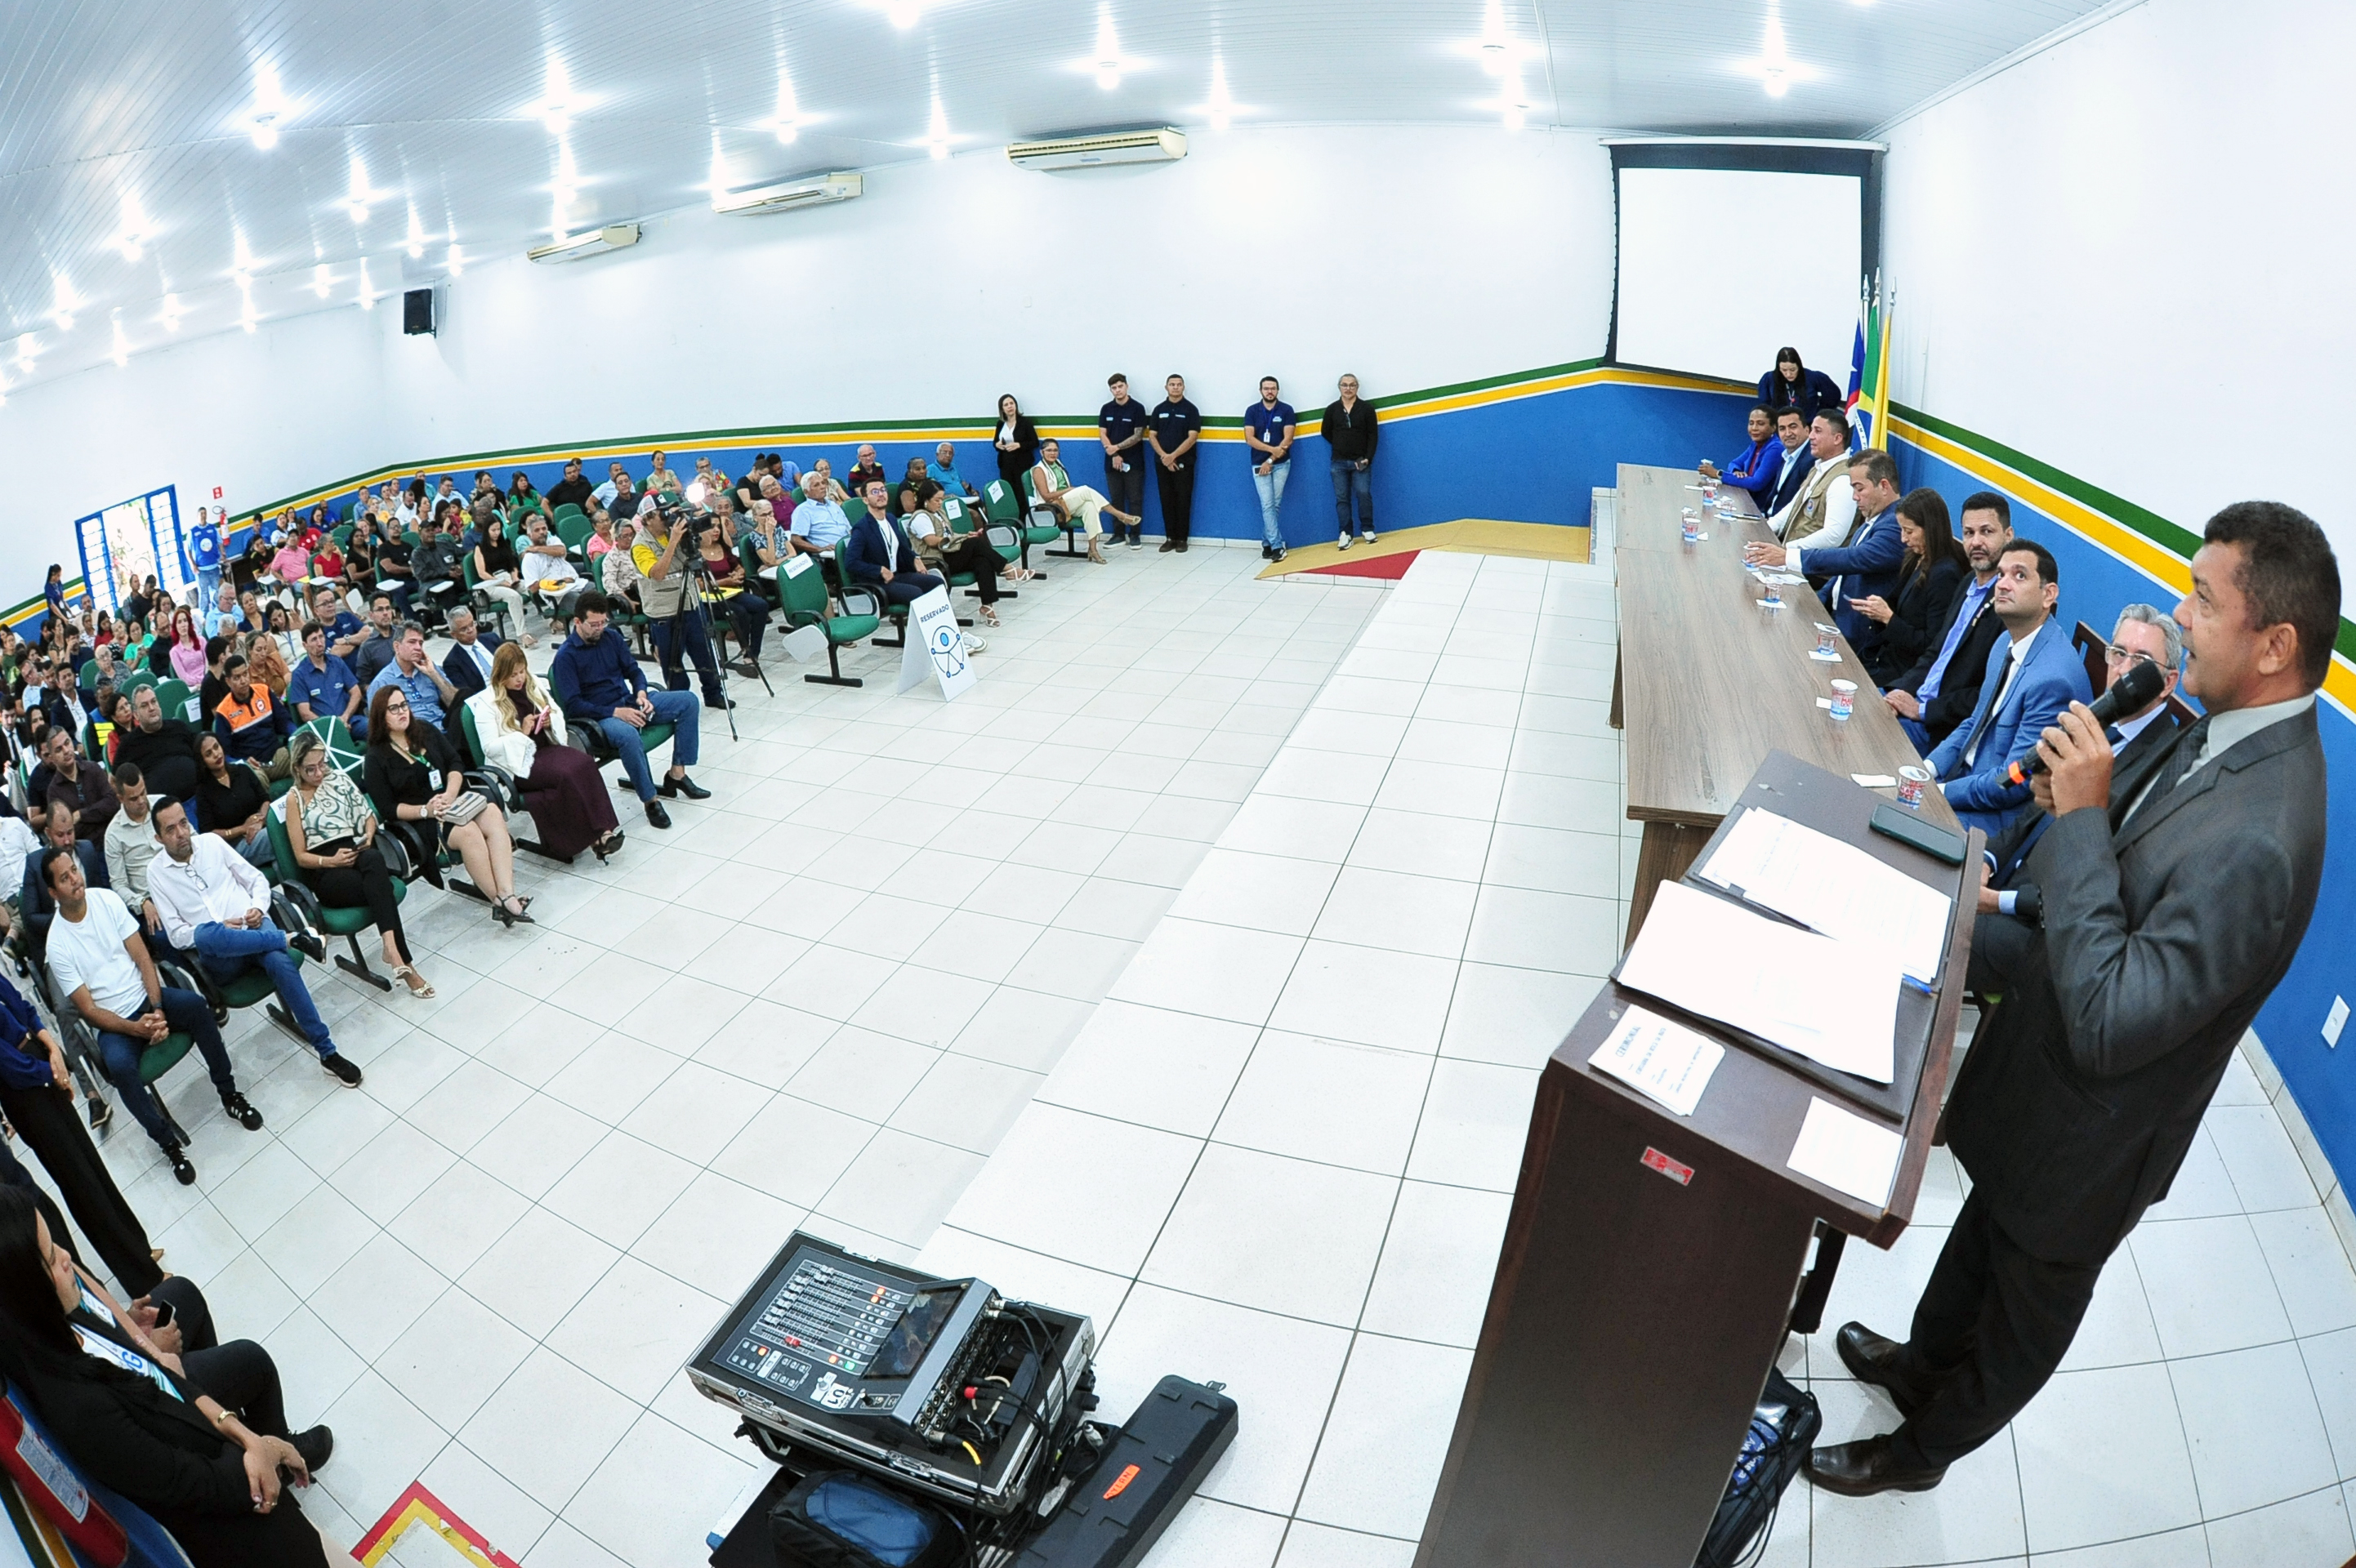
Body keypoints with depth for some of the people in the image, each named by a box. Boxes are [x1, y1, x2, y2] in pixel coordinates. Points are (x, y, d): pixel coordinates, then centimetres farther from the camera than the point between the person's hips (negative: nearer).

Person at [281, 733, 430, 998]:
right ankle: (405, 963, -42)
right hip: (323, 871, -3)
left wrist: (369, 835, -1)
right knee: (381, 886, -35)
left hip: (357, 854, 3)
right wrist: (331, 860, -15)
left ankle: (390, 946, -50)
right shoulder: (294, 799, 6)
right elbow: (301, 857, 3)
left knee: (374, 859, -38)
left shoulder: (338, 778, 17)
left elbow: (368, 815, 21)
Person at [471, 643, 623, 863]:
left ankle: (604, 828, -34)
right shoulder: (486, 703, -3)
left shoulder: (534, 687, 13)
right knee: (567, 773, -33)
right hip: (519, 762, -5)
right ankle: (593, 835, -28)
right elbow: (490, 747, -8)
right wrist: (522, 733, -17)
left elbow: (560, 715, 23)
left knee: (584, 763, -28)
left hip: (547, 748, 5)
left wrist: (551, 721, 0)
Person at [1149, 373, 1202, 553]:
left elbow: (1192, 437, -9)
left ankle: (1182, 539, 5)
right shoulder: (1159, 409, 9)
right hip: (1162, 463, 3)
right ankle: (1170, 537, 11)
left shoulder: (1190, 409, -2)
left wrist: (1173, 456, -16)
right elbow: (1153, 436, 6)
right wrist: (1164, 456, -10)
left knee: (1183, 501, -1)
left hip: (1183, 463, -3)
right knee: (1167, 501, 5)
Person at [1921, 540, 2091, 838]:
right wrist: (1927, 769, -1)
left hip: (2001, 816, -8)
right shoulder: (2007, 644, 5)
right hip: (1970, 776, 8)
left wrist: (1938, 791, -17)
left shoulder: (2052, 678, -26)